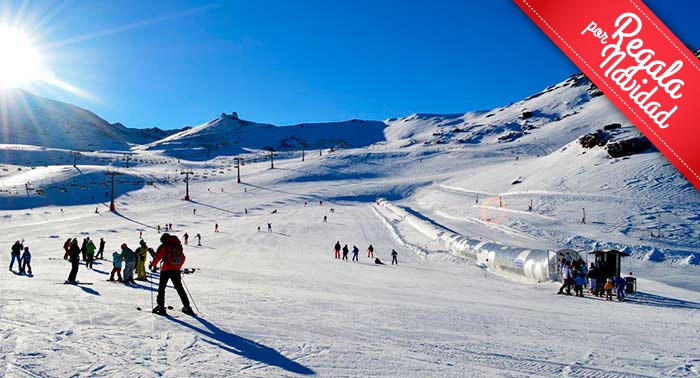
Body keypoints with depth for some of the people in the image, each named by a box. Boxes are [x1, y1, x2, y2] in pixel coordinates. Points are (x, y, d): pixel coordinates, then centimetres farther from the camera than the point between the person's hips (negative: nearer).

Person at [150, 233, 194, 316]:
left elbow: (158, 256, -9)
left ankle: (161, 306, 1)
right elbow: (183, 258, 16)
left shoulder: (163, 246, -2)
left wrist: (152, 264, 6)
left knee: (161, 288, 8)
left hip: (166, 269, -4)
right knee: (179, 288, 11)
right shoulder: (178, 246, 13)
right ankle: (187, 306, 8)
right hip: (176, 270, 4)